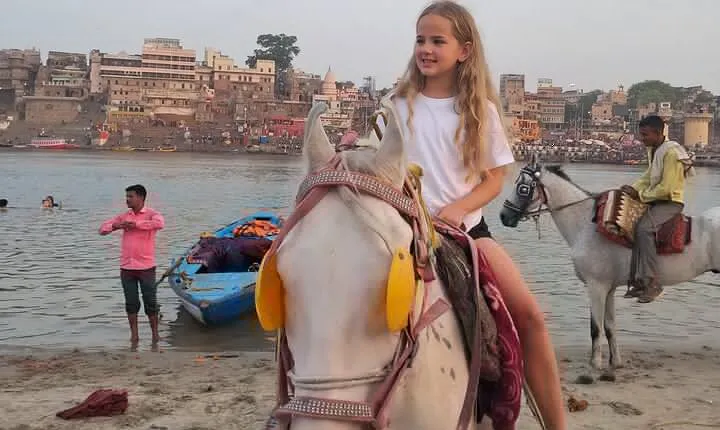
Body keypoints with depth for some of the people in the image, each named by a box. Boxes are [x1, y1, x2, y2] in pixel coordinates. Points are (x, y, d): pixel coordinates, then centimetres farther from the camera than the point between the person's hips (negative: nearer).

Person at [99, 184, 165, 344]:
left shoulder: (151, 214, -4)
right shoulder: (124, 216, 10)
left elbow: (160, 223, -27)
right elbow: (102, 229, 13)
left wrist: (136, 224, -22)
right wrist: (115, 226, -8)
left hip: (146, 267, -4)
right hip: (126, 267, 4)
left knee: (150, 301, 4)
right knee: (131, 303, 9)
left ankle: (155, 333, 16)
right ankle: (134, 334, 19)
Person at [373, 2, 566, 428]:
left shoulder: (481, 109, 3)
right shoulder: (399, 105, 4)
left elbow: (494, 180, 3)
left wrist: (457, 209, -14)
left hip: (467, 226, 1)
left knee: (529, 315, -12)